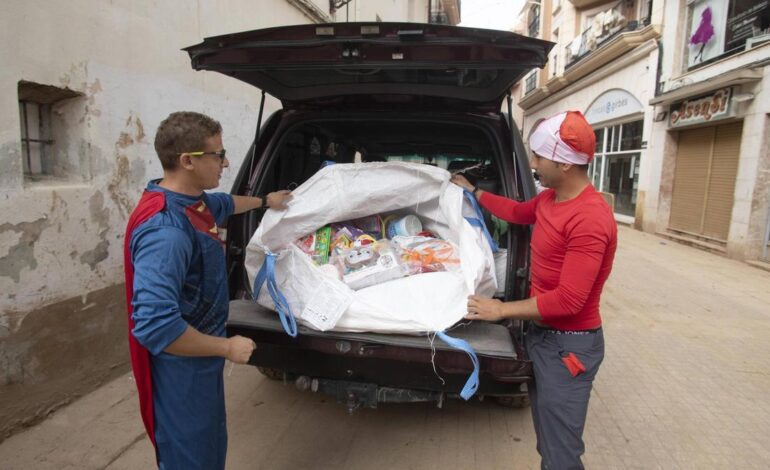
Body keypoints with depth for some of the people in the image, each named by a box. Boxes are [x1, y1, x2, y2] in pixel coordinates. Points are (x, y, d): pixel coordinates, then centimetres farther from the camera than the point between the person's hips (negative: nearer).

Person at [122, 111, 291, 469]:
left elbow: (225, 204, 25)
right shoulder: (166, 229, -32)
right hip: (181, 368, -9)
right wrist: (226, 347, -25)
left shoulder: (193, 201, 0)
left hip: (199, 360, 9)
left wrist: (265, 202, 40)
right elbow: (154, 326, -37)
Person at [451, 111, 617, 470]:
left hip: (569, 345, -9)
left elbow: (569, 300, -28)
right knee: (546, 441, 24)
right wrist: (472, 192, 31)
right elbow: (518, 212, 26)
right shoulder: (549, 198, 3)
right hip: (541, 332, 9)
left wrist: (502, 310, -20)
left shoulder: (590, 221, -27)